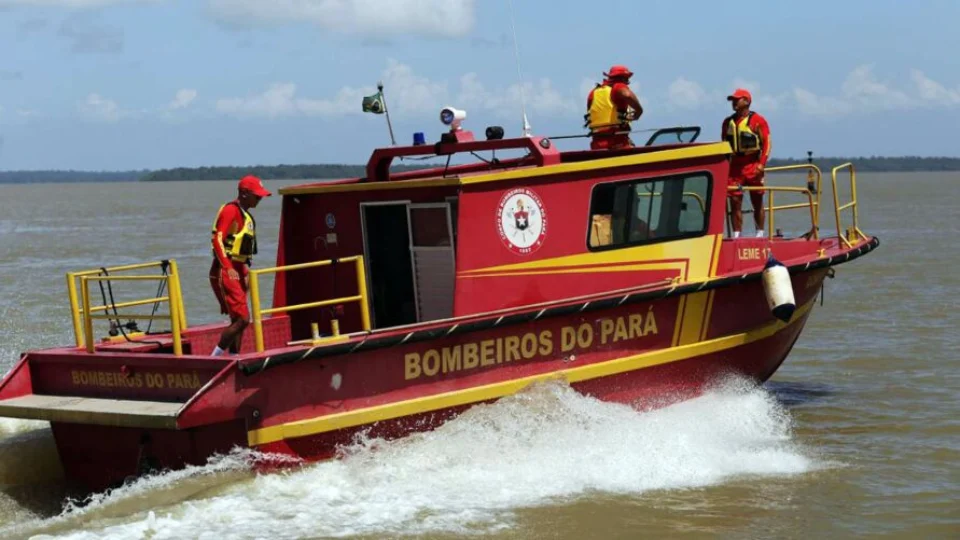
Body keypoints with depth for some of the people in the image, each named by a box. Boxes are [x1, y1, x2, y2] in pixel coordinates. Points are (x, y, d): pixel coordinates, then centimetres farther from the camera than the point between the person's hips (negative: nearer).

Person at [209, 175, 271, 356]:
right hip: (225, 273, -10)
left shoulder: (246, 215, 17)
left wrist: (244, 270, 20)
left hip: (237, 271, 10)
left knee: (238, 320, 11)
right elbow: (217, 240, -22)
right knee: (242, 319, -16)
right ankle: (213, 360, -11)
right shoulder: (231, 210, -12)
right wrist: (227, 268, -29)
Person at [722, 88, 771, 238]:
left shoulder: (758, 121, -2)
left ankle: (760, 233, 11)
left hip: (753, 167, -4)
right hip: (734, 168, 4)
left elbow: (766, 143, -5)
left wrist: (761, 164, -14)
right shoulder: (728, 122, 13)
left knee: (757, 203, 4)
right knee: (735, 202, -1)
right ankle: (736, 235, 1)